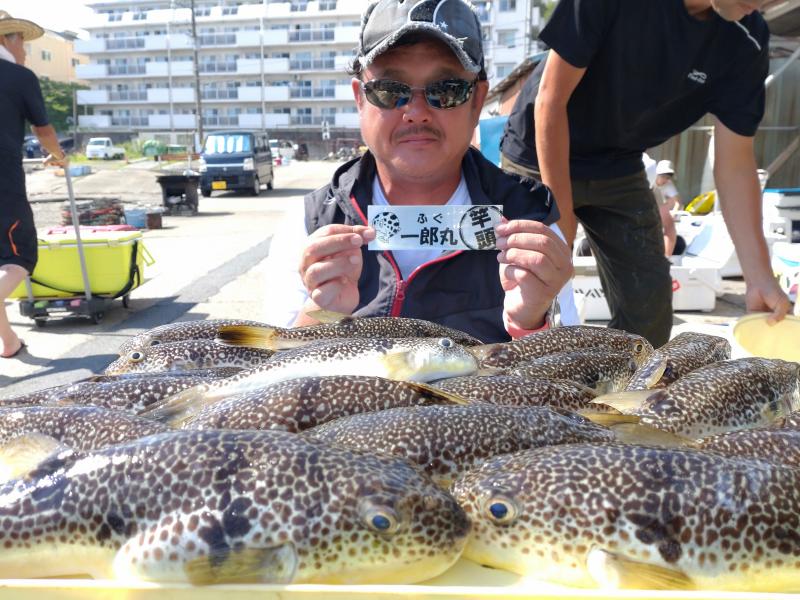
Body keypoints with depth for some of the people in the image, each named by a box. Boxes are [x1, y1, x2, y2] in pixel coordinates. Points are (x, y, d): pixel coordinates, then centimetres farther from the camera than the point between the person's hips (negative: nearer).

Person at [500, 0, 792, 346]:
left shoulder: (746, 41, -11)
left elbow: (735, 164, -9)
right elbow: (551, 99, -20)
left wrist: (760, 278, -15)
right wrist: (560, 215, -19)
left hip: (618, 171, 4)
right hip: (540, 159, -4)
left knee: (650, 310, 3)